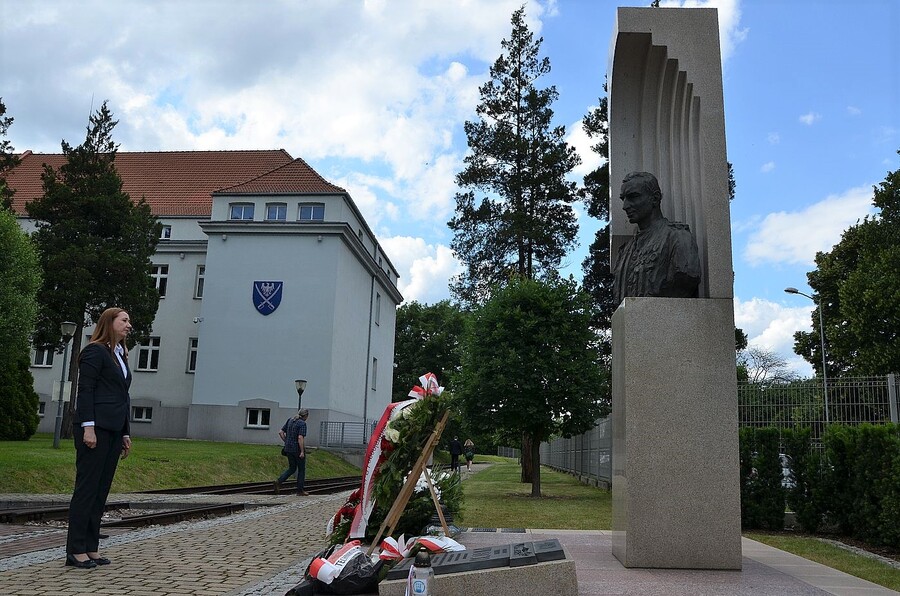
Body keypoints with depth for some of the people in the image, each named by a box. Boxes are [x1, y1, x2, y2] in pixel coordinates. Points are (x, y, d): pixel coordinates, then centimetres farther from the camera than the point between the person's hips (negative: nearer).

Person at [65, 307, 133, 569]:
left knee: (101, 489, 8)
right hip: (95, 427, -8)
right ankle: (76, 550, 0)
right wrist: (88, 427, -19)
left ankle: (91, 548, 12)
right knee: (87, 487, -5)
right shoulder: (95, 351, -4)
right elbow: (85, 390, -11)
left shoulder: (120, 356, 20)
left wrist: (126, 434, 17)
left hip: (114, 430, 8)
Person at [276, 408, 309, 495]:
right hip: (298, 450, -7)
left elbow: (281, 432, 9)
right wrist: (302, 451, -22)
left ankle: (279, 481, -2)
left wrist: (286, 442, 16)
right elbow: (300, 438, -23)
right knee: (301, 469, 9)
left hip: (288, 449, 7)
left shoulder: (290, 420, 8)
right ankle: (300, 490, 13)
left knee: (292, 469, 18)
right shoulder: (302, 423, -14)